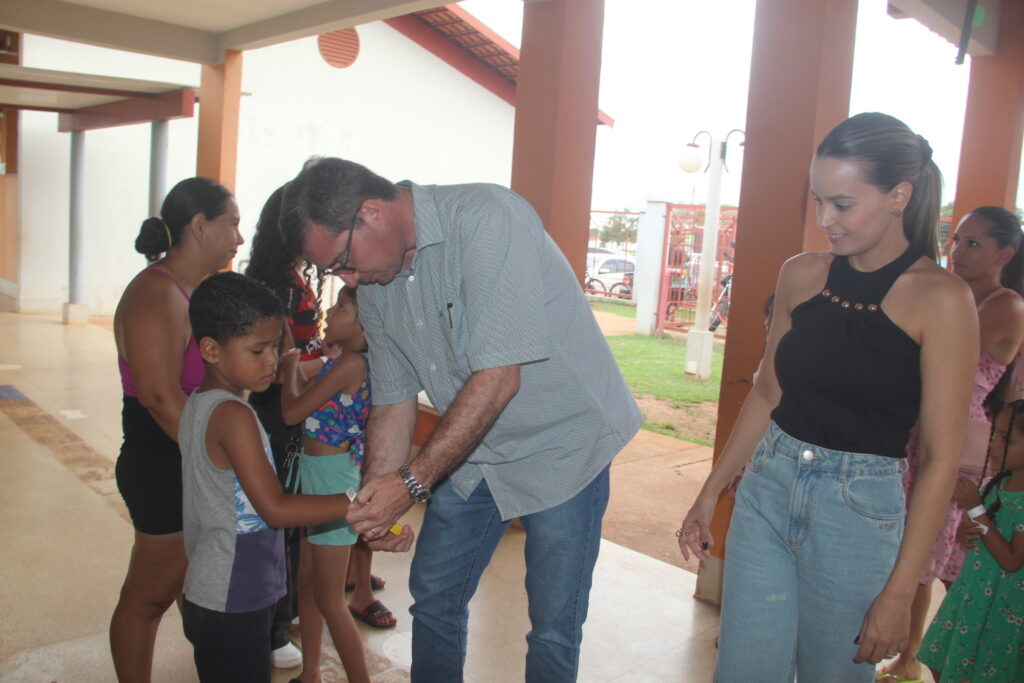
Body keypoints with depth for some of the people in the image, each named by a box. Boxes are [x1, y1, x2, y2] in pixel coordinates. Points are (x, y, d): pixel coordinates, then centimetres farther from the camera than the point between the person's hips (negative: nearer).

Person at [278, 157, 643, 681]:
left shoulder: (485, 218, -27)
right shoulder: (374, 285, -2)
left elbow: (498, 378, -31)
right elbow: (393, 398, 4)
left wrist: (413, 482, -26)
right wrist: (376, 503, -8)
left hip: (562, 445, -7)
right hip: (472, 451, 7)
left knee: (553, 628, 3)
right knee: (433, 598, 17)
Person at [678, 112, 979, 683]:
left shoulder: (941, 300, -10)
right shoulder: (801, 275, 3)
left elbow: (940, 458, -11)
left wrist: (900, 593, -12)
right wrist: (710, 493, 11)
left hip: (861, 510, -3)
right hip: (767, 490, 4)